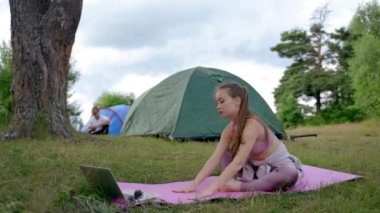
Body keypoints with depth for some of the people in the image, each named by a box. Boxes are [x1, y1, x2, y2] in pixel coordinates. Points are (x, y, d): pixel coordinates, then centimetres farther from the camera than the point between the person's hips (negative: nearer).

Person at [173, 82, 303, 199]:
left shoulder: (252, 125, -31)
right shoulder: (230, 129, -8)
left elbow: (238, 163, -39)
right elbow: (214, 158, -14)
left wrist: (212, 188, -45)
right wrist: (194, 184, -25)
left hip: (280, 168, -6)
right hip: (258, 169, 7)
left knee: (290, 175, -41)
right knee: (224, 153, 3)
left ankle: (239, 186, -31)